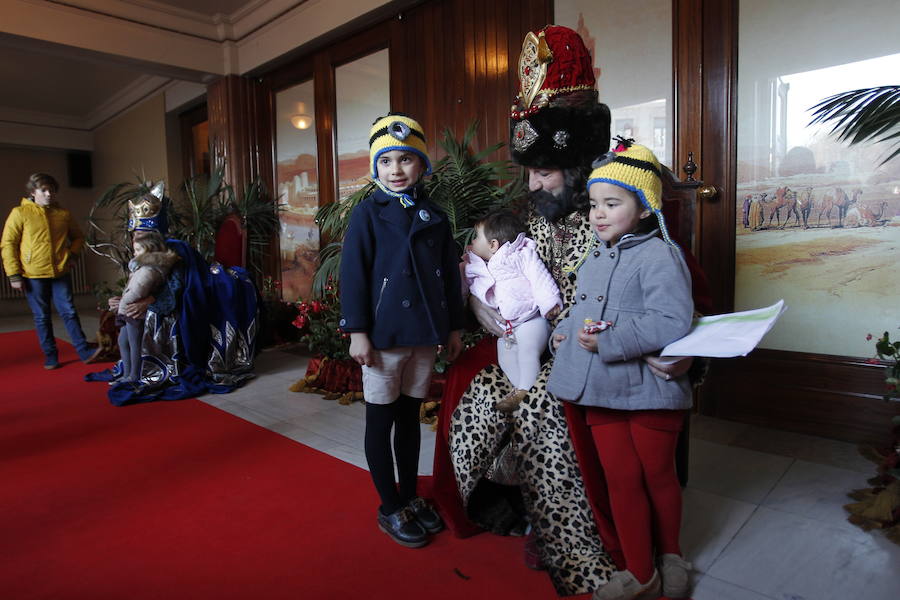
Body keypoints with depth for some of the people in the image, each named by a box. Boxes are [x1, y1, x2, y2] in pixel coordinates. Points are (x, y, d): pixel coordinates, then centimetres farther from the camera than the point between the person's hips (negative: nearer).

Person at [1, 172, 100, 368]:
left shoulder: (64, 214, 6)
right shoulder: (20, 213, -2)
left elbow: (77, 237, 21)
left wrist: (72, 255, 3)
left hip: (61, 273, 2)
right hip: (34, 276, -2)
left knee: (69, 312, 1)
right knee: (42, 317, 7)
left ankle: (84, 351, 3)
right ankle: (50, 356, 15)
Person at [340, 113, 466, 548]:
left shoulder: (434, 216, 9)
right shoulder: (368, 212, -4)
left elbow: (450, 275, 11)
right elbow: (352, 274, -8)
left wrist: (454, 326, 10)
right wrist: (357, 332, -12)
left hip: (424, 333, 4)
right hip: (384, 333, -4)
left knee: (410, 417, 15)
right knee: (381, 421, 6)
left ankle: (410, 497, 31)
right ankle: (390, 508, 21)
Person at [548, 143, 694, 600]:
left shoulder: (658, 255, -14)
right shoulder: (594, 259, 12)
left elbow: (673, 322, -25)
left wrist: (609, 340, -26)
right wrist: (564, 332, 3)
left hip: (649, 390, -6)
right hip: (600, 390, 7)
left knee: (658, 477, 15)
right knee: (620, 480, 13)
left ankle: (670, 554, 42)